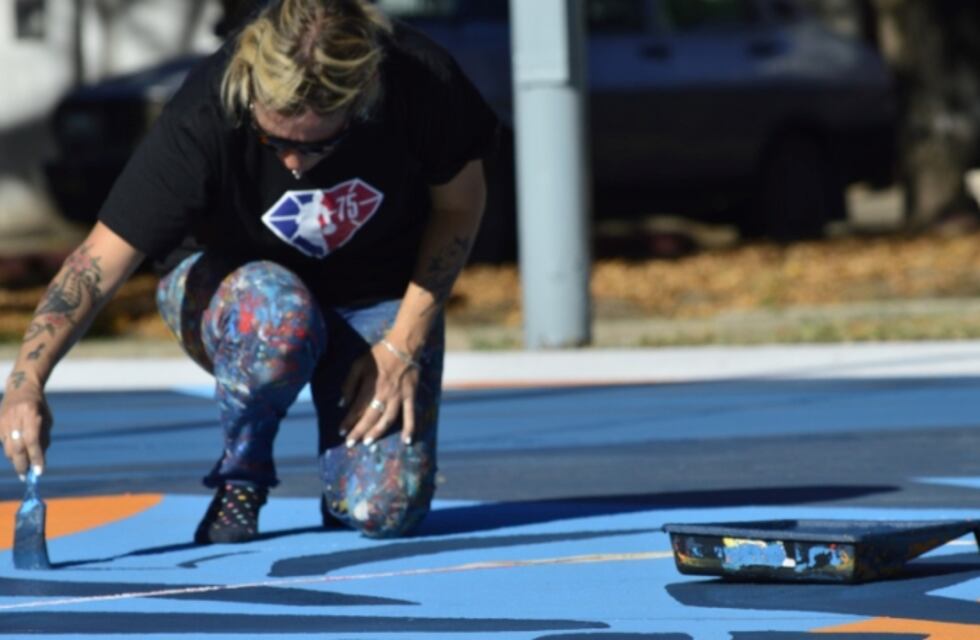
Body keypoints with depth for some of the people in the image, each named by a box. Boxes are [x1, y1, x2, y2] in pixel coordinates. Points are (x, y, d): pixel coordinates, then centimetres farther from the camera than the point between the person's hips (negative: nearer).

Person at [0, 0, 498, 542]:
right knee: (280, 315, -40)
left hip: (378, 300, 1)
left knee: (384, 510, -23)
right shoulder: (204, 119, -33)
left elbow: (459, 203, -8)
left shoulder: (420, 83, -28)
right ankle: (240, 476, -10)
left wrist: (405, 343, -14)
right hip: (226, 287, -1)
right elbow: (101, 259, -33)